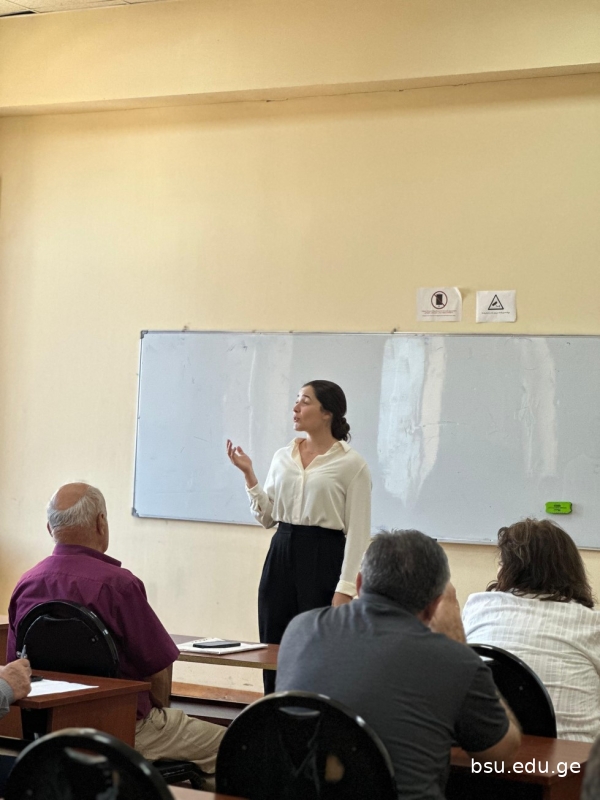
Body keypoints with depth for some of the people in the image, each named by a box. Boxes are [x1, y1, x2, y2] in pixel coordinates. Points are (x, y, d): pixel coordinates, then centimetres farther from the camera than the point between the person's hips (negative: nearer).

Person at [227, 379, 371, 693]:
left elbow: (358, 532, -8)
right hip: (280, 555, 5)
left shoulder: (352, 464, -6)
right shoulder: (282, 458, 11)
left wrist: (345, 588, -15)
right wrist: (249, 474, 1)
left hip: (323, 558, -5)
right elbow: (266, 517, 13)